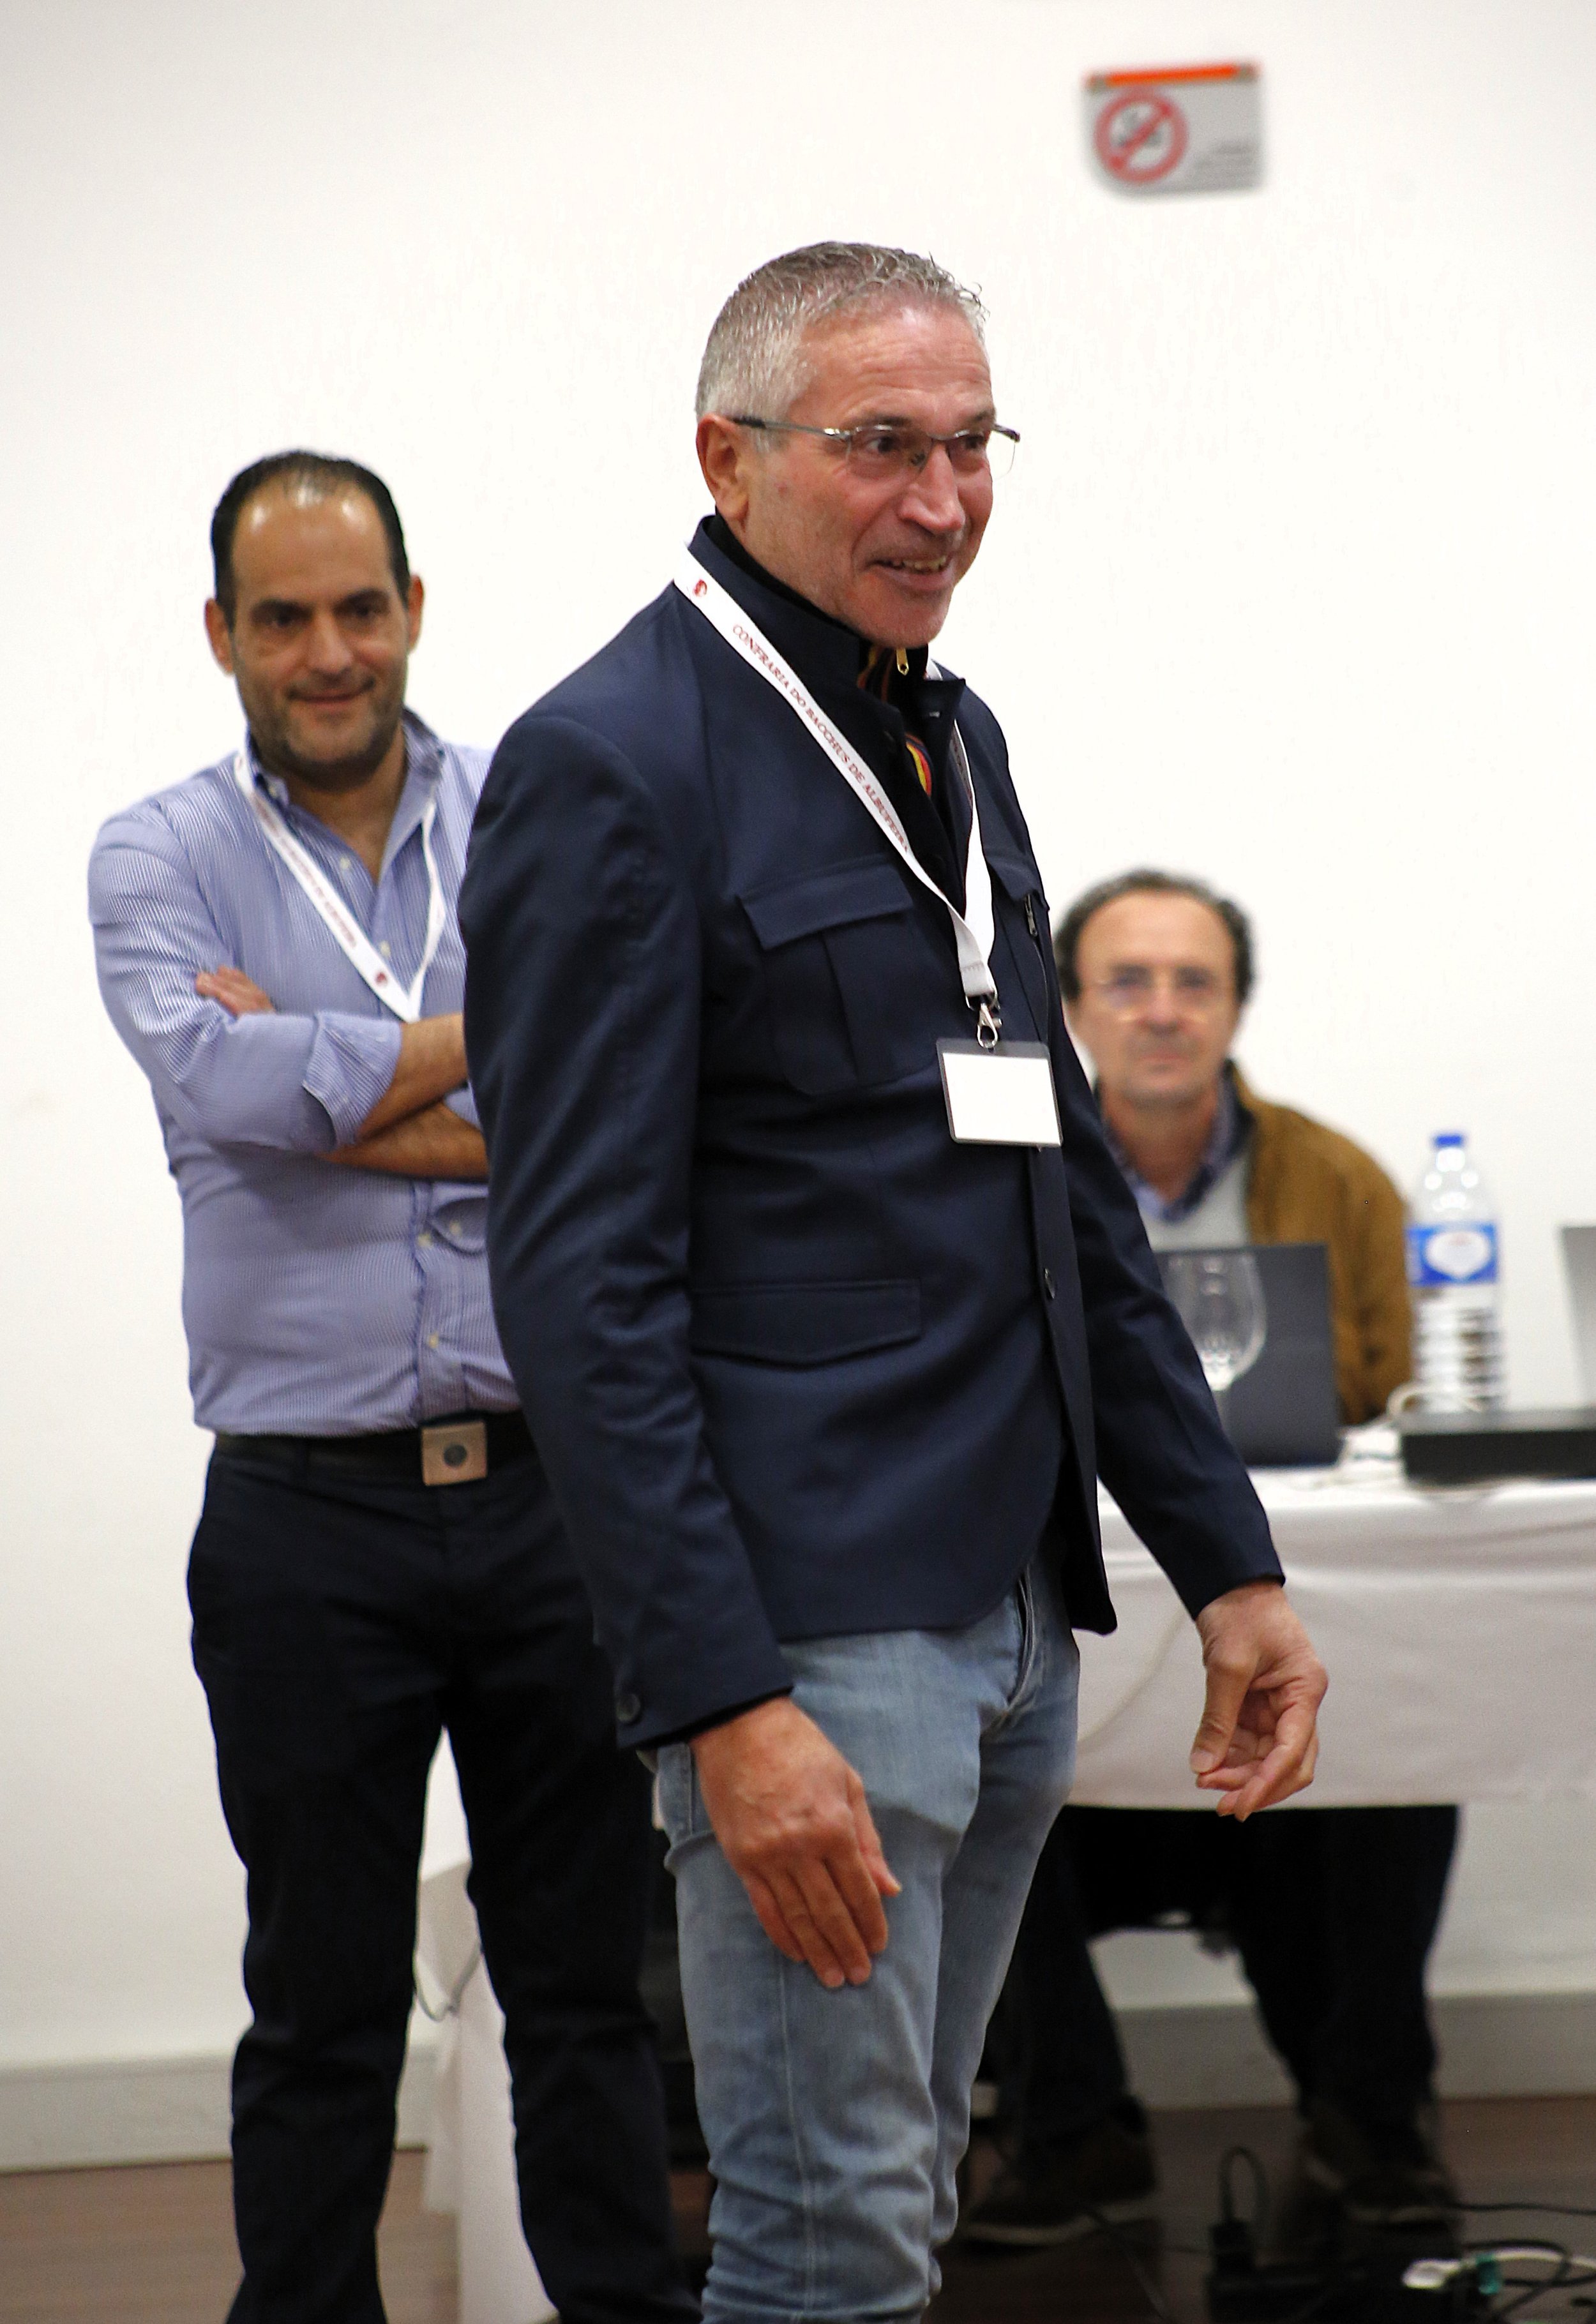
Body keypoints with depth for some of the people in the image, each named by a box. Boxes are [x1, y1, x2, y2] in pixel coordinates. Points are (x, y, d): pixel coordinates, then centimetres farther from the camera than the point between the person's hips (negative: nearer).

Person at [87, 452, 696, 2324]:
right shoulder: (158, 861, 3)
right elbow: (220, 1078, -17)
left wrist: (336, 1097, -13)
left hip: (554, 1485, 1)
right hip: (309, 1519, -1)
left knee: (588, 1984, 9)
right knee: (322, 2010, 8)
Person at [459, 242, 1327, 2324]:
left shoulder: (956, 740, 15)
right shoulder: (612, 764, -11)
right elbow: (583, 1284, -16)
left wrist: (1227, 1559, 14)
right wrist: (726, 1707, -22)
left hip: (1016, 1606, 8)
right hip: (808, 1620, -8)